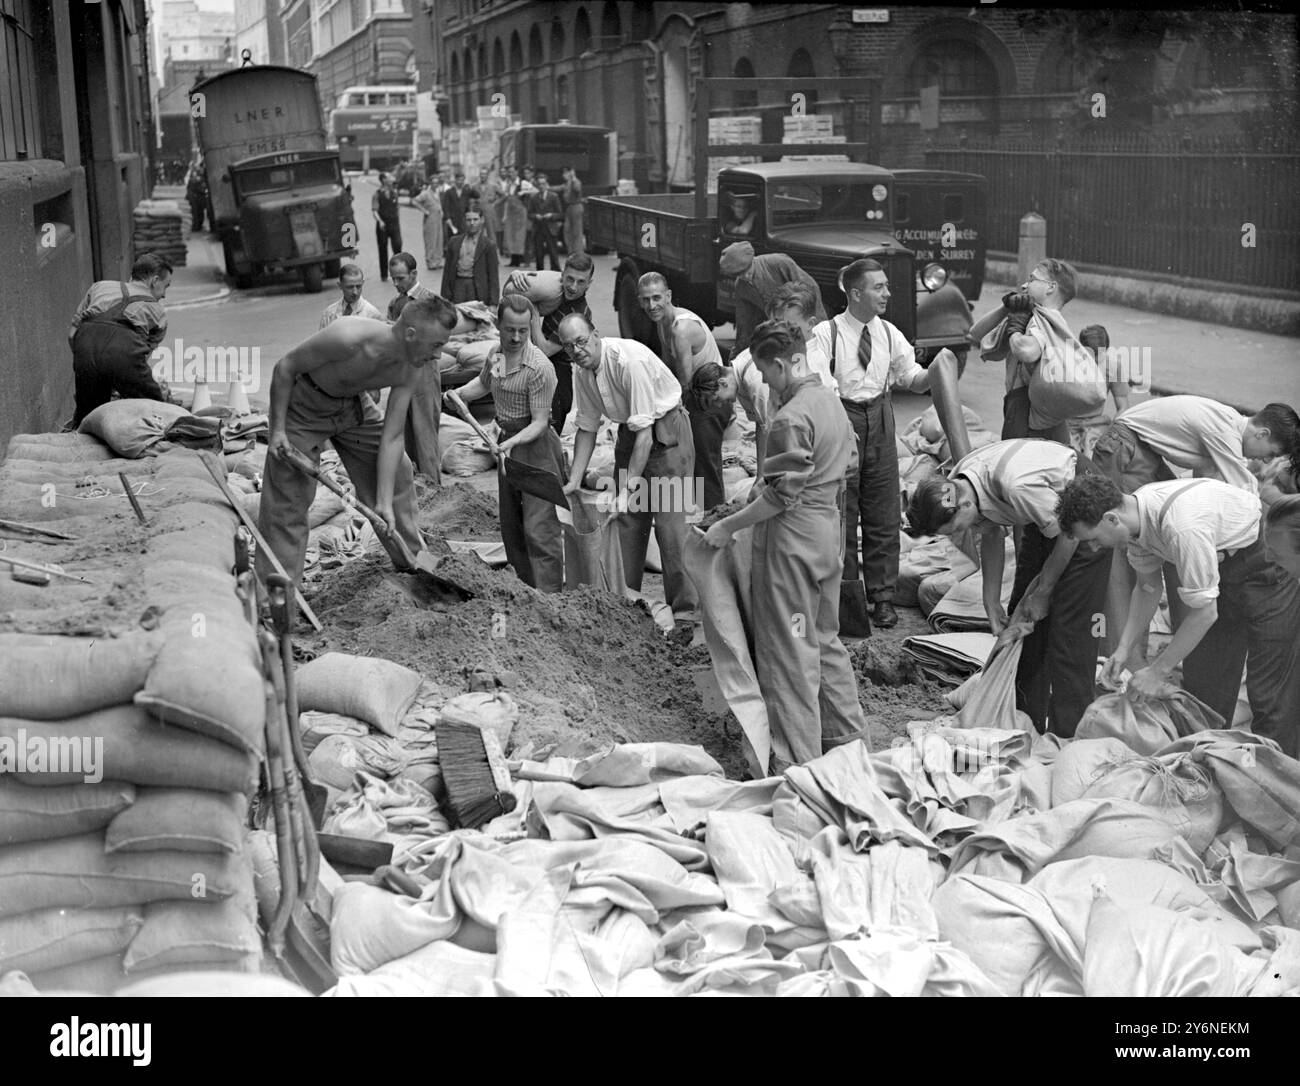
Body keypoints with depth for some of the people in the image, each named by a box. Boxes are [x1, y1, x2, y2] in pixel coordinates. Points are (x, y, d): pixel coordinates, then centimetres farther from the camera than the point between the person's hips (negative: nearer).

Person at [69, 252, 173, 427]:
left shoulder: (100, 287, 35)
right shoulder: (158, 312, 29)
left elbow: (72, 334, 30)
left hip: (86, 343, 3)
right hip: (125, 346, -3)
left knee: (86, 416, 18)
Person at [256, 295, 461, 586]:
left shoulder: (410, 370, -19)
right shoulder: (348, 339, -39)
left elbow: (391, 437, -15)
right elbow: (285, 368, -24)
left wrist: (384, 502, -18)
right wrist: (277, 429, -23)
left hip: (353, 404, 6)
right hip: (304, 406, -6)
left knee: (397, 472, 9)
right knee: (287, 499, -8)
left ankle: (413, 560, 27)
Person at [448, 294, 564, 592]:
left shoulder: (539, 368, -21)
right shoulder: (494, 356, 4)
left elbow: (539, 423, -20)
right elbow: (483, 383, 27)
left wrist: (512, 443, -33)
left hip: (536, 447, -8)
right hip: (509, 445, 8)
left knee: (539, 529, -10)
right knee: (511, 526, 14)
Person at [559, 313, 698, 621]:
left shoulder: (629, 359, -28)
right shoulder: (583, 371, -3)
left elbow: (645, 430, -29)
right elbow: (587, 428, 8)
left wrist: (630, 485, -30)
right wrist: (574, 480, 1)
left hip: (665, 428, -7)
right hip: (629, 432, 8)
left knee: (669, 518, -12)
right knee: (627, 518, 7)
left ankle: (684, 607, -6)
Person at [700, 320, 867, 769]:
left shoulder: (791, 417, -20)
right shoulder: (831, 400, 10)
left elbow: (783, 494, -21)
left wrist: (730, 525, -12)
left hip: (792, 537, -9)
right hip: (829, 528, 9)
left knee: (789, 652, 0)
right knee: (825, 639, 21)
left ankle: (797, 762, 6)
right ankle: (849, 736, 31)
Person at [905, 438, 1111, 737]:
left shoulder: (1016, 486, -40)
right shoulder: (955, 485, -15)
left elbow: (1068, 535, -25)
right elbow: (991, 536, 2)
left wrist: (1042, 591, -13)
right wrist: (991, 603, 0)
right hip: (1048, 510, 8)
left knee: (1069, 625, -11)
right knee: (1023, 612, 6)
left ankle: (1066, 735, -5)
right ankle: (1026, 722, 14)